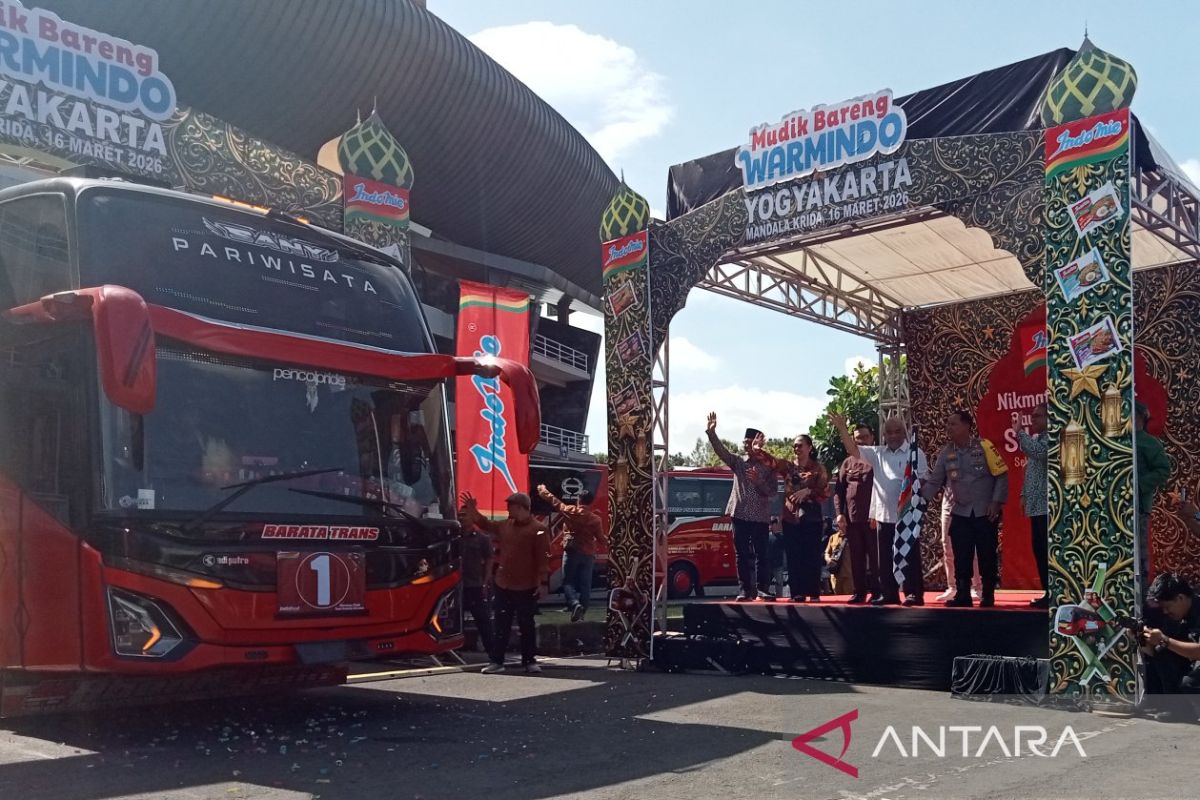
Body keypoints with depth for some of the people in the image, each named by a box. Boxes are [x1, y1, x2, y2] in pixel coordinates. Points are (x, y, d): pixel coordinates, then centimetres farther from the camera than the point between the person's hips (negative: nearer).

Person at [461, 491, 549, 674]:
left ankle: (529, 661, 16)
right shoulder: (506, 525, 8)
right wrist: (474, 513, 20)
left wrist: (542, 581, -17)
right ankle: (497, 661, 13)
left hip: (526, 588, -6)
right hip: (503, 585, 6)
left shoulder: (537, 529, -12)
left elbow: (542, 557, -13)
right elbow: (487, 525, 27)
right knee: (501, 625, 8)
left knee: (526, 625, 6)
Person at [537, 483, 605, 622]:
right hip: (588, 554, 2)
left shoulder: (571, 511, -6)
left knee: (568, 581, 4)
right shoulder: (596, 519, -4)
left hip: (572, 551, -2)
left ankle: (575, 604, -20)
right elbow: (600, 539, 3)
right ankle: (581, 612, 5)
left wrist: (544, 491, 24)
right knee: (585, 584, 7)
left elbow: (555, 502, 7)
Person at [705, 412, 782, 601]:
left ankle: (762, 589, 2)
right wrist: (712, 433, -16)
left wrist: (757, 481, -16)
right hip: (740, 514, 2)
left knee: (761, 554, -2)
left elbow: (773, 491, -1)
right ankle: (746, 590, 7)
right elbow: (721, 451, -3)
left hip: (760, 516, -2)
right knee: (742, 554, 3)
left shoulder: (767, 466, 4)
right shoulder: (738, 462, 9)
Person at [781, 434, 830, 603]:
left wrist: (808, 491, -17)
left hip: (811, 517, -2)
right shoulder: (789, 466, 9)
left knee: (812, 556, -1)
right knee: (794, 557, 2)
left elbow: (825, 492, -3)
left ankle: (814, 593, 4)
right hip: (790, 517, 3)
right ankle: (797, 593, 6)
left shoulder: (818, 468, 3)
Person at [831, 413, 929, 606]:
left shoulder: (915, 453, -2)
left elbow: (922, 481, -4)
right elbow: (853, 449, 3)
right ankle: (888, 594, 17)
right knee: (884, 558, 9)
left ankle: (914, 593, 5)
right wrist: (842, 429, -9)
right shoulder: (877, 453, 9)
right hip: (883, 514, 5)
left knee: (910, 556, -1)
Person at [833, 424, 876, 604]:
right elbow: (838, 490, 11)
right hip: (851, 517, 4)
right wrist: (839, 513, 1)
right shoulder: (848, 462, 12)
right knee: (856, 557, 7)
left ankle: (876, 591, 2)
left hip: (872, 517, -3)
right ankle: (859, 591, 13)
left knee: (874, 556, -2)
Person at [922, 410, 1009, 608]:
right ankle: (962, 595, 8)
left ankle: (988, 595, 14)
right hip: (960, 513, 4)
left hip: (985, 512, -3)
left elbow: (1001, 475, -7)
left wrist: (996, 502, -12)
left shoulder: (984, 446, -9)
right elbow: (934, 481, 2)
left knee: (987, 556, 2)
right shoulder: (946, 453, 3)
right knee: (961, 557, 2)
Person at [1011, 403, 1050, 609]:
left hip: (1046, 506, -9)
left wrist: (1019, 432, -20)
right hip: (1036, 505, 9)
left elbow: (1039, 452, -28)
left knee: (1047, 551, -9)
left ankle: (1053, 595, -5)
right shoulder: (1034, 438, 18)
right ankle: (1048, 593, 16)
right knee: (1039, 550, 10)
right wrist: (1024, 495, 20)